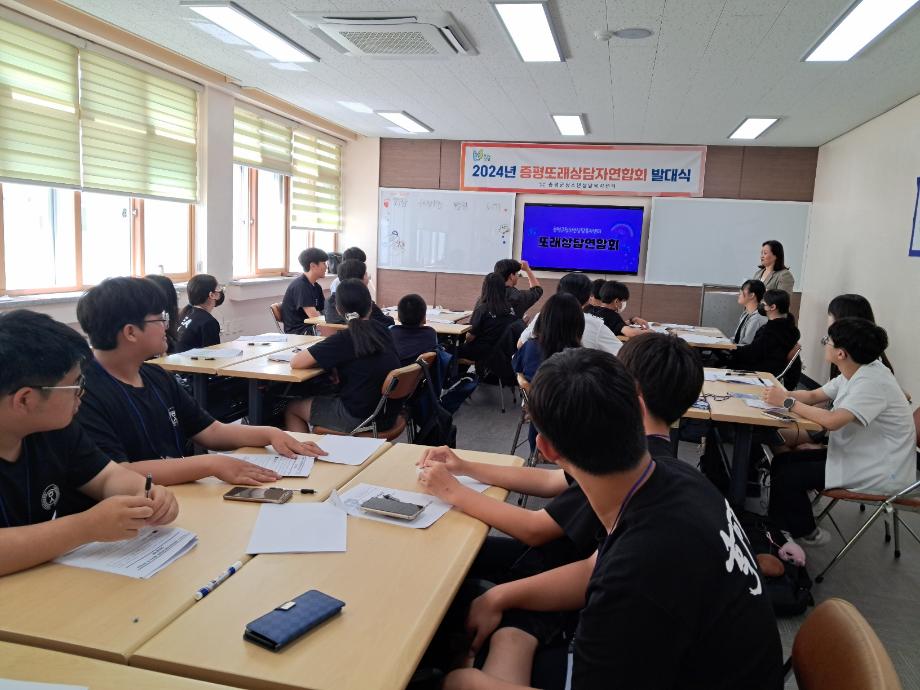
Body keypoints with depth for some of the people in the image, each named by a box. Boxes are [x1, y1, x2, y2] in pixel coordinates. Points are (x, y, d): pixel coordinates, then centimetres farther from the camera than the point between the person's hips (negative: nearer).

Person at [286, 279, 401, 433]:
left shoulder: (344, 339, -17)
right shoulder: (382, 330, 0)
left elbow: (295, 363, -14)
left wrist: (325, 362, 2)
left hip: (359, 418, -7)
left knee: (292, 409, 16)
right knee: (325, 397, 32)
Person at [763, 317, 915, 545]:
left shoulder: (872, 382, -27)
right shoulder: (855, 372, 3)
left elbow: (831, 421, -37)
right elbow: (814, 396, 8)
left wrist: (788, 402, -25)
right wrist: (784, 394, -12)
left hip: (880, 473, -9)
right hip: (858, 454, 9)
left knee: (786, 477, -12)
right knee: (782, 462, 5)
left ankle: (803, 532, 14)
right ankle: (797, 526, 21)